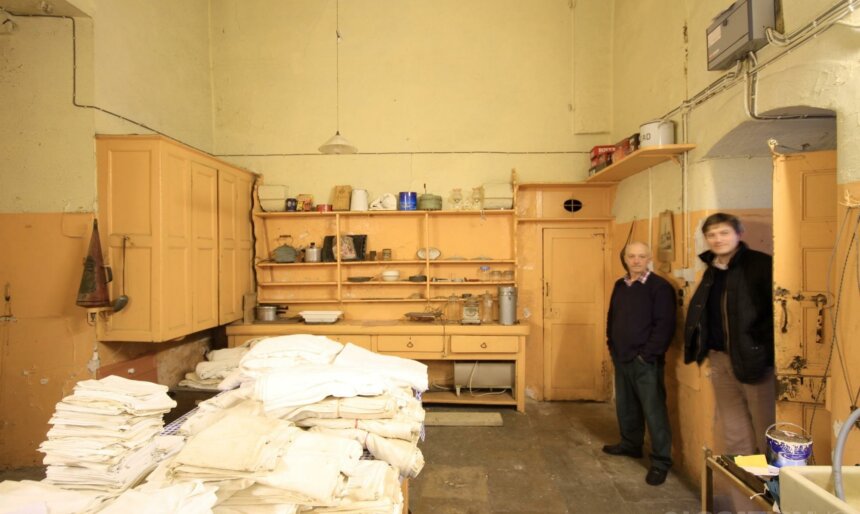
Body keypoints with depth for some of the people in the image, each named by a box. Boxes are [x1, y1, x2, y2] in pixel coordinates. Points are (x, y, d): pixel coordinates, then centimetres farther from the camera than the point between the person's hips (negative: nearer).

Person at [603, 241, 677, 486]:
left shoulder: (660, 287, -11)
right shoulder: (620, 285, 10)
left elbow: (665, 325, -16)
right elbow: (611, 317, 19)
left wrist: (647, 354, -17)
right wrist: (612, 346, 10)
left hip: (646, 361, -7)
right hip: (621, 359, 7)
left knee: (654, 411, -1)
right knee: (625, 406, 18)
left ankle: (661, 461, 11)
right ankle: (631, 444, 37)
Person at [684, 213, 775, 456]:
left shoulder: (761, 264, -8)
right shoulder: (711, 271, 12)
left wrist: (762, 343, -19)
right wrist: (703, 349, 11)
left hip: (753, 358, -6)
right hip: (719, 359, 6)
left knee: (765, 429, 3)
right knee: (733, 433, 14)